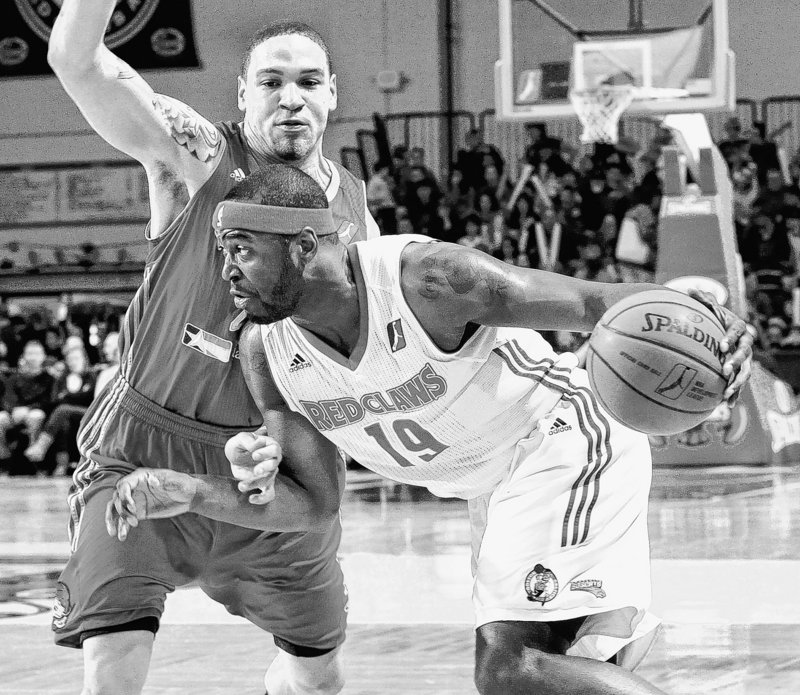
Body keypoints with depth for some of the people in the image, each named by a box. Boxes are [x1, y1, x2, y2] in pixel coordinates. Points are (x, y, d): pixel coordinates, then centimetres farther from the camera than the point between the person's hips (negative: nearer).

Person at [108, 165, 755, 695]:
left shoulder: (426, 279, -28)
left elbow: (597, 302, -23)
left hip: (569, 441, -8)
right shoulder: (265, 348, -9)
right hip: (499, 486, 8)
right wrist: (193, 493, -21)